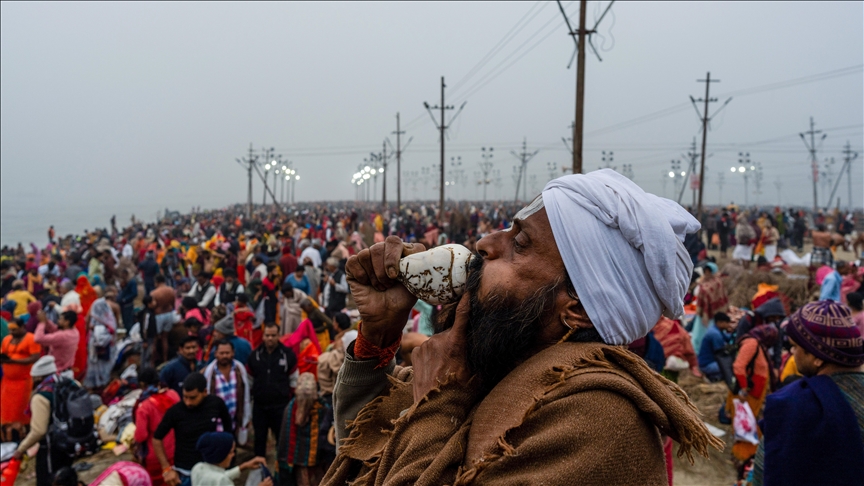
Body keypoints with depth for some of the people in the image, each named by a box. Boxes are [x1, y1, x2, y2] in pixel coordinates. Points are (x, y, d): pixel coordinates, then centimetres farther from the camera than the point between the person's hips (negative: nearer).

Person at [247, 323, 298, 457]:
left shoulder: (288, 354, -6)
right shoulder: (255, 355, 1)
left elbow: (294, 380, 3)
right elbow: (250, 379, 12)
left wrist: (288, 397, 5)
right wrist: (254, 394, 11)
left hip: (281, 405, -3)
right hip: (259, 405, 3)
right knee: (259, 438, 14)